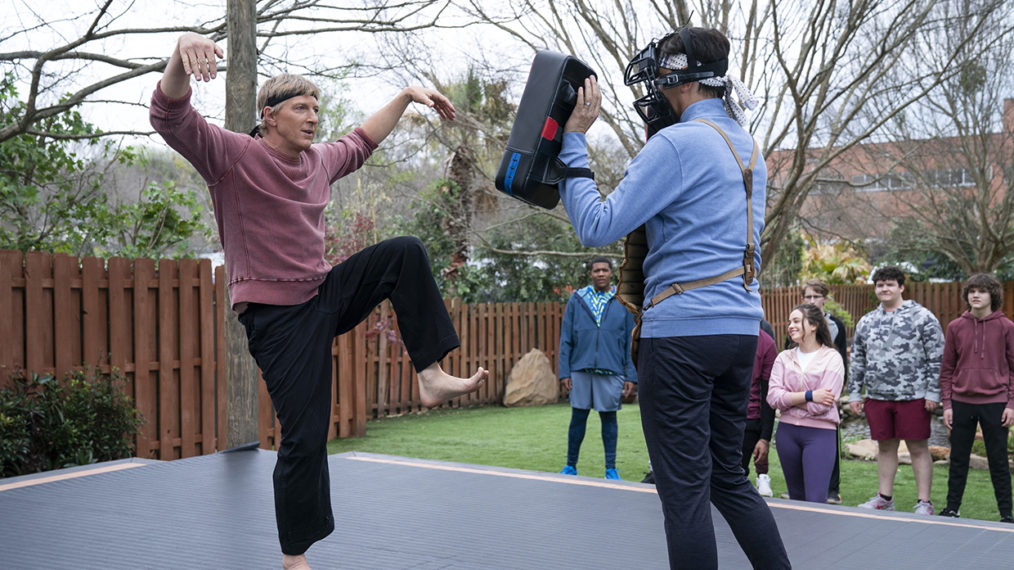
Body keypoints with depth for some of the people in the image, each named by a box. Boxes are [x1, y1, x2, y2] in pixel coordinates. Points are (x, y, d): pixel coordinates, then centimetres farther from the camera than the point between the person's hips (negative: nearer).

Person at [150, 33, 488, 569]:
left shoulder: (319, 160, 8)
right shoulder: (232, 155, -12)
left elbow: (360, 141, 29)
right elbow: (171, 117, -27)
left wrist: (408, 96, 25)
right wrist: (183, 51, -46)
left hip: (325, 294, 7)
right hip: (277, 315, -7)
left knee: (405, 253, -2)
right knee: (304, 438, -8)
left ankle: (430, 375, -3)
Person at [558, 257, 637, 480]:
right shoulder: (577, 299, 8)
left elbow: (630, 341, 5)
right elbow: (566, 339, 7)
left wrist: (631, 375, -1)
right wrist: (564, 372, 0)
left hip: (611, 370, -1)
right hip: (580, 369, 1)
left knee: (609, 417, 5)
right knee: (578, 418, 6)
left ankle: (611, 468, 14)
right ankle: (570, 466, 18)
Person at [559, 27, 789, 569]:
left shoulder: (679, 143, -11)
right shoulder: (748, 148, 16)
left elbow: (597, 227, -15)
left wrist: (573, 142, -5)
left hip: (684, 330, -9)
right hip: (742, 327, 9)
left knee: (685, 491, -2)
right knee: (728, 477, 18)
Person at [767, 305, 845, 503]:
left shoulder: (832, 358, -6)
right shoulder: (784, 357, 7)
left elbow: (821, 405, -15)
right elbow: (773, 397, -7)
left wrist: (789, 399, -8)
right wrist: (808, 396, -14)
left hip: (820, 433, -4)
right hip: (787, 431, 5)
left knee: (815, 500, -10)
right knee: (796, 497, 15)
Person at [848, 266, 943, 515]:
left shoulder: (922, 317, -3)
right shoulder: (866, 322, 12)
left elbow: (936, 358, -5)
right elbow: (857, 361, 18)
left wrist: (932, 392, -9)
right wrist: (854, 393, 14)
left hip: (913, 396, -5)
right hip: (877, 397, 5)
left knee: (918, 448, 1)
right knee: (885, 446, 13)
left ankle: (924, 503, 8)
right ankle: (885, 498, 24)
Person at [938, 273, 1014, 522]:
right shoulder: (955, 327, 4)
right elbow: (947, 369, 7)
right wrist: (947, 404, 2)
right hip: (961, 403, 2)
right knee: (958, 460, 9)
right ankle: (952, 508, 20)